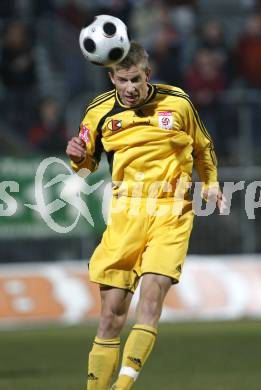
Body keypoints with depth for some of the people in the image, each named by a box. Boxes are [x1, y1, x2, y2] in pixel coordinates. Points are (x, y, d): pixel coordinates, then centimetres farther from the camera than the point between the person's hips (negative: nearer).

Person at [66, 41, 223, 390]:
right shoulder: (100, 112, 4)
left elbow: (202, 148, 20)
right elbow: (88, 163, 17)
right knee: (112, 307, -4)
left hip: (171, 210, -2)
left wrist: (210, 183, 9)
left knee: (153, 290, -21)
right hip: (126, 212, 2)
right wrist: (78, 157, -5)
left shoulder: (178, 103, 3)